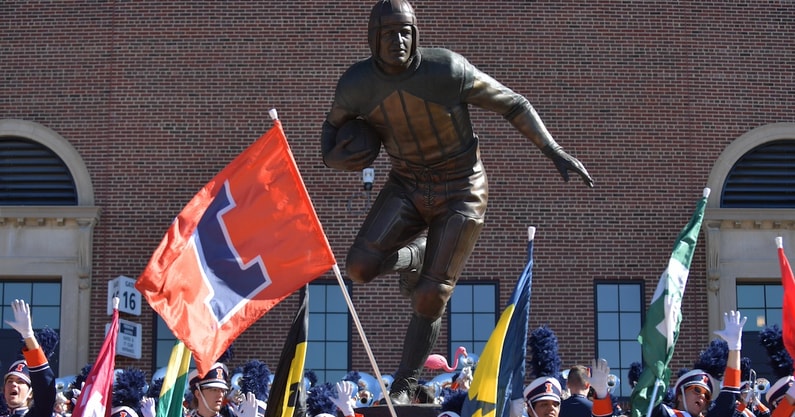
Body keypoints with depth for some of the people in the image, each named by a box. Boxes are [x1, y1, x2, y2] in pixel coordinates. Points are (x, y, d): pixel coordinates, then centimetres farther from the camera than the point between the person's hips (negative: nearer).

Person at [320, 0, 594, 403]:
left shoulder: (449, 71, -23)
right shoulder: (356, 84, -13)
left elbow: (513, 104, -12)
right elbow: (333, 123, 9)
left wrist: (555, 152, -18)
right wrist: (331, 158, -14)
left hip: (461, 190, -3)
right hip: (406, 185, 3)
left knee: (429, 299, -6)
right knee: (359, 267, -18)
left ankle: (403, 388, 13)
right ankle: (412, 256, 17)